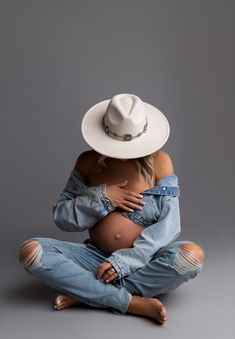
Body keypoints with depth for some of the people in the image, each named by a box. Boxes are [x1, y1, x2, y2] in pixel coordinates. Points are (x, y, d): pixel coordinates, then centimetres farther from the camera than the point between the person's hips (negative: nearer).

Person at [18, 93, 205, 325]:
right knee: (31, 251, -21)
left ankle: (86, 293, -22)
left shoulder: (159, 161, -5)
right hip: (97, 258, 2)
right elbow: (61, 217, 1)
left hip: (146, 263, -1)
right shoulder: (88, 162, 1)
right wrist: (101, 198, -15)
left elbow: (169, 224, -11)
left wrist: (126, 261, -21)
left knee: (192, 255, -32)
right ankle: (132, 302, -25)